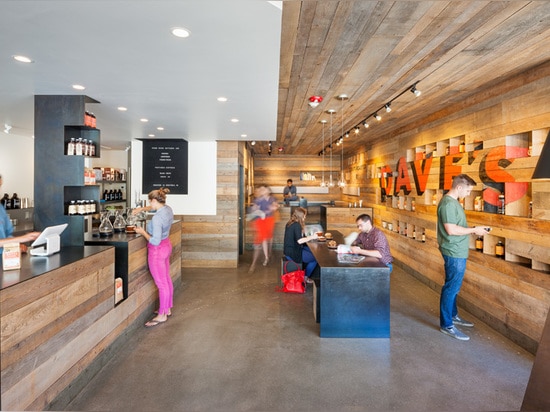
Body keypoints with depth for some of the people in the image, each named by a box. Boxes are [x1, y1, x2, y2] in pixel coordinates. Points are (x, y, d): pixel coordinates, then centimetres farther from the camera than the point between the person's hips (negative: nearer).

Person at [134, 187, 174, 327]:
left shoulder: (157, 218, -28)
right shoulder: (168, 208, -1)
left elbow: (155, 241, -27)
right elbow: (154, 207, 23)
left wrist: (143, 232, -14)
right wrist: (141, 209, 14)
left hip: (157, 250, -9)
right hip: (166, 246, 9)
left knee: (161, 283, 2)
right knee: (167, 279, 18)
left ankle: (162, 315, 15)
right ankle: (167, 309, 32)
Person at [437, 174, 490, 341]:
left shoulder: (453, 202, 13)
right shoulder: (448, 203, -20)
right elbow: (451, 229, -25)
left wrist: (472, 230, 7)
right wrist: (474, 230, -15)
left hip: (457, 251, 10)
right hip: (454, 253, -10)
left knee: (454, 286, 21)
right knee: (451, 288, -2)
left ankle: (453, 315, 35)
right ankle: (446, 325, 7)